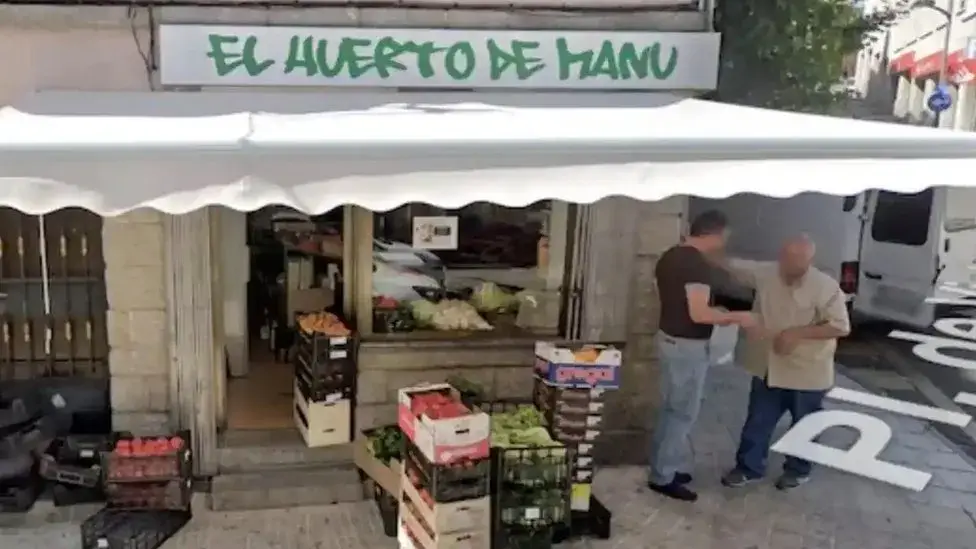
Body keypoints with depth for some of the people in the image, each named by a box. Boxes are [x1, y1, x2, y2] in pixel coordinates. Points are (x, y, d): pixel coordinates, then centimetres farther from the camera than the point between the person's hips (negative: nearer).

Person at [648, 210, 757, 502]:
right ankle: (662, 476, 8)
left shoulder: (669, 257, 8)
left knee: (671, 409, 18)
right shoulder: (698, 264, -22)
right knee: (684, 413, 1)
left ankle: (663, 466, 28)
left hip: (669, 339, 10)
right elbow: (699, 314, -26)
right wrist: (736, 317, -13)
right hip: (687, 346, -9)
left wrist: (717, 313, 21)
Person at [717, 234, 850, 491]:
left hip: (807, 372, -4)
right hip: (769, 367, 4)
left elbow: (841, 326, -18)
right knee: (758, 420, 14)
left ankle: (798, 470, 36)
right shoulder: (765, 273, -8)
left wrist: (798, 333, -25)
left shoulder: (825, 287, -20)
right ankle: (749, 467, 30)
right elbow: (731, 265, -1)